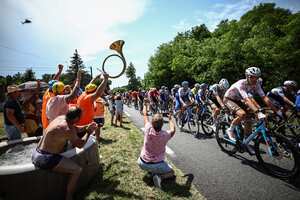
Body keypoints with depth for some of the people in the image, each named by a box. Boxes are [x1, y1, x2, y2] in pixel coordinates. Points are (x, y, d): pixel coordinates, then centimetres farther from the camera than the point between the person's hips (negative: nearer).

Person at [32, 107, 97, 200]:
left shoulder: (62, 118, 0)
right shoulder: (68, 130, -25)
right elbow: (80, 144, -11)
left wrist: (87, 127, 10)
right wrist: (88, 132, 0)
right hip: (44, 159, -10)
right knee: (77, 170, -11)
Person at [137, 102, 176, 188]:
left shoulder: (148, 130, -22)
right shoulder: (165, 135, -25)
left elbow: (145, 116, -2)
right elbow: (173, 129, 0)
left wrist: (145, 107, 16)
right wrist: (170, 118, 15)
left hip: (142, 163, 4)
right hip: (157, 165, -3)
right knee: (171, 172, 21)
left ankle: (151, 171, 16)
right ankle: (159, 176, -5)